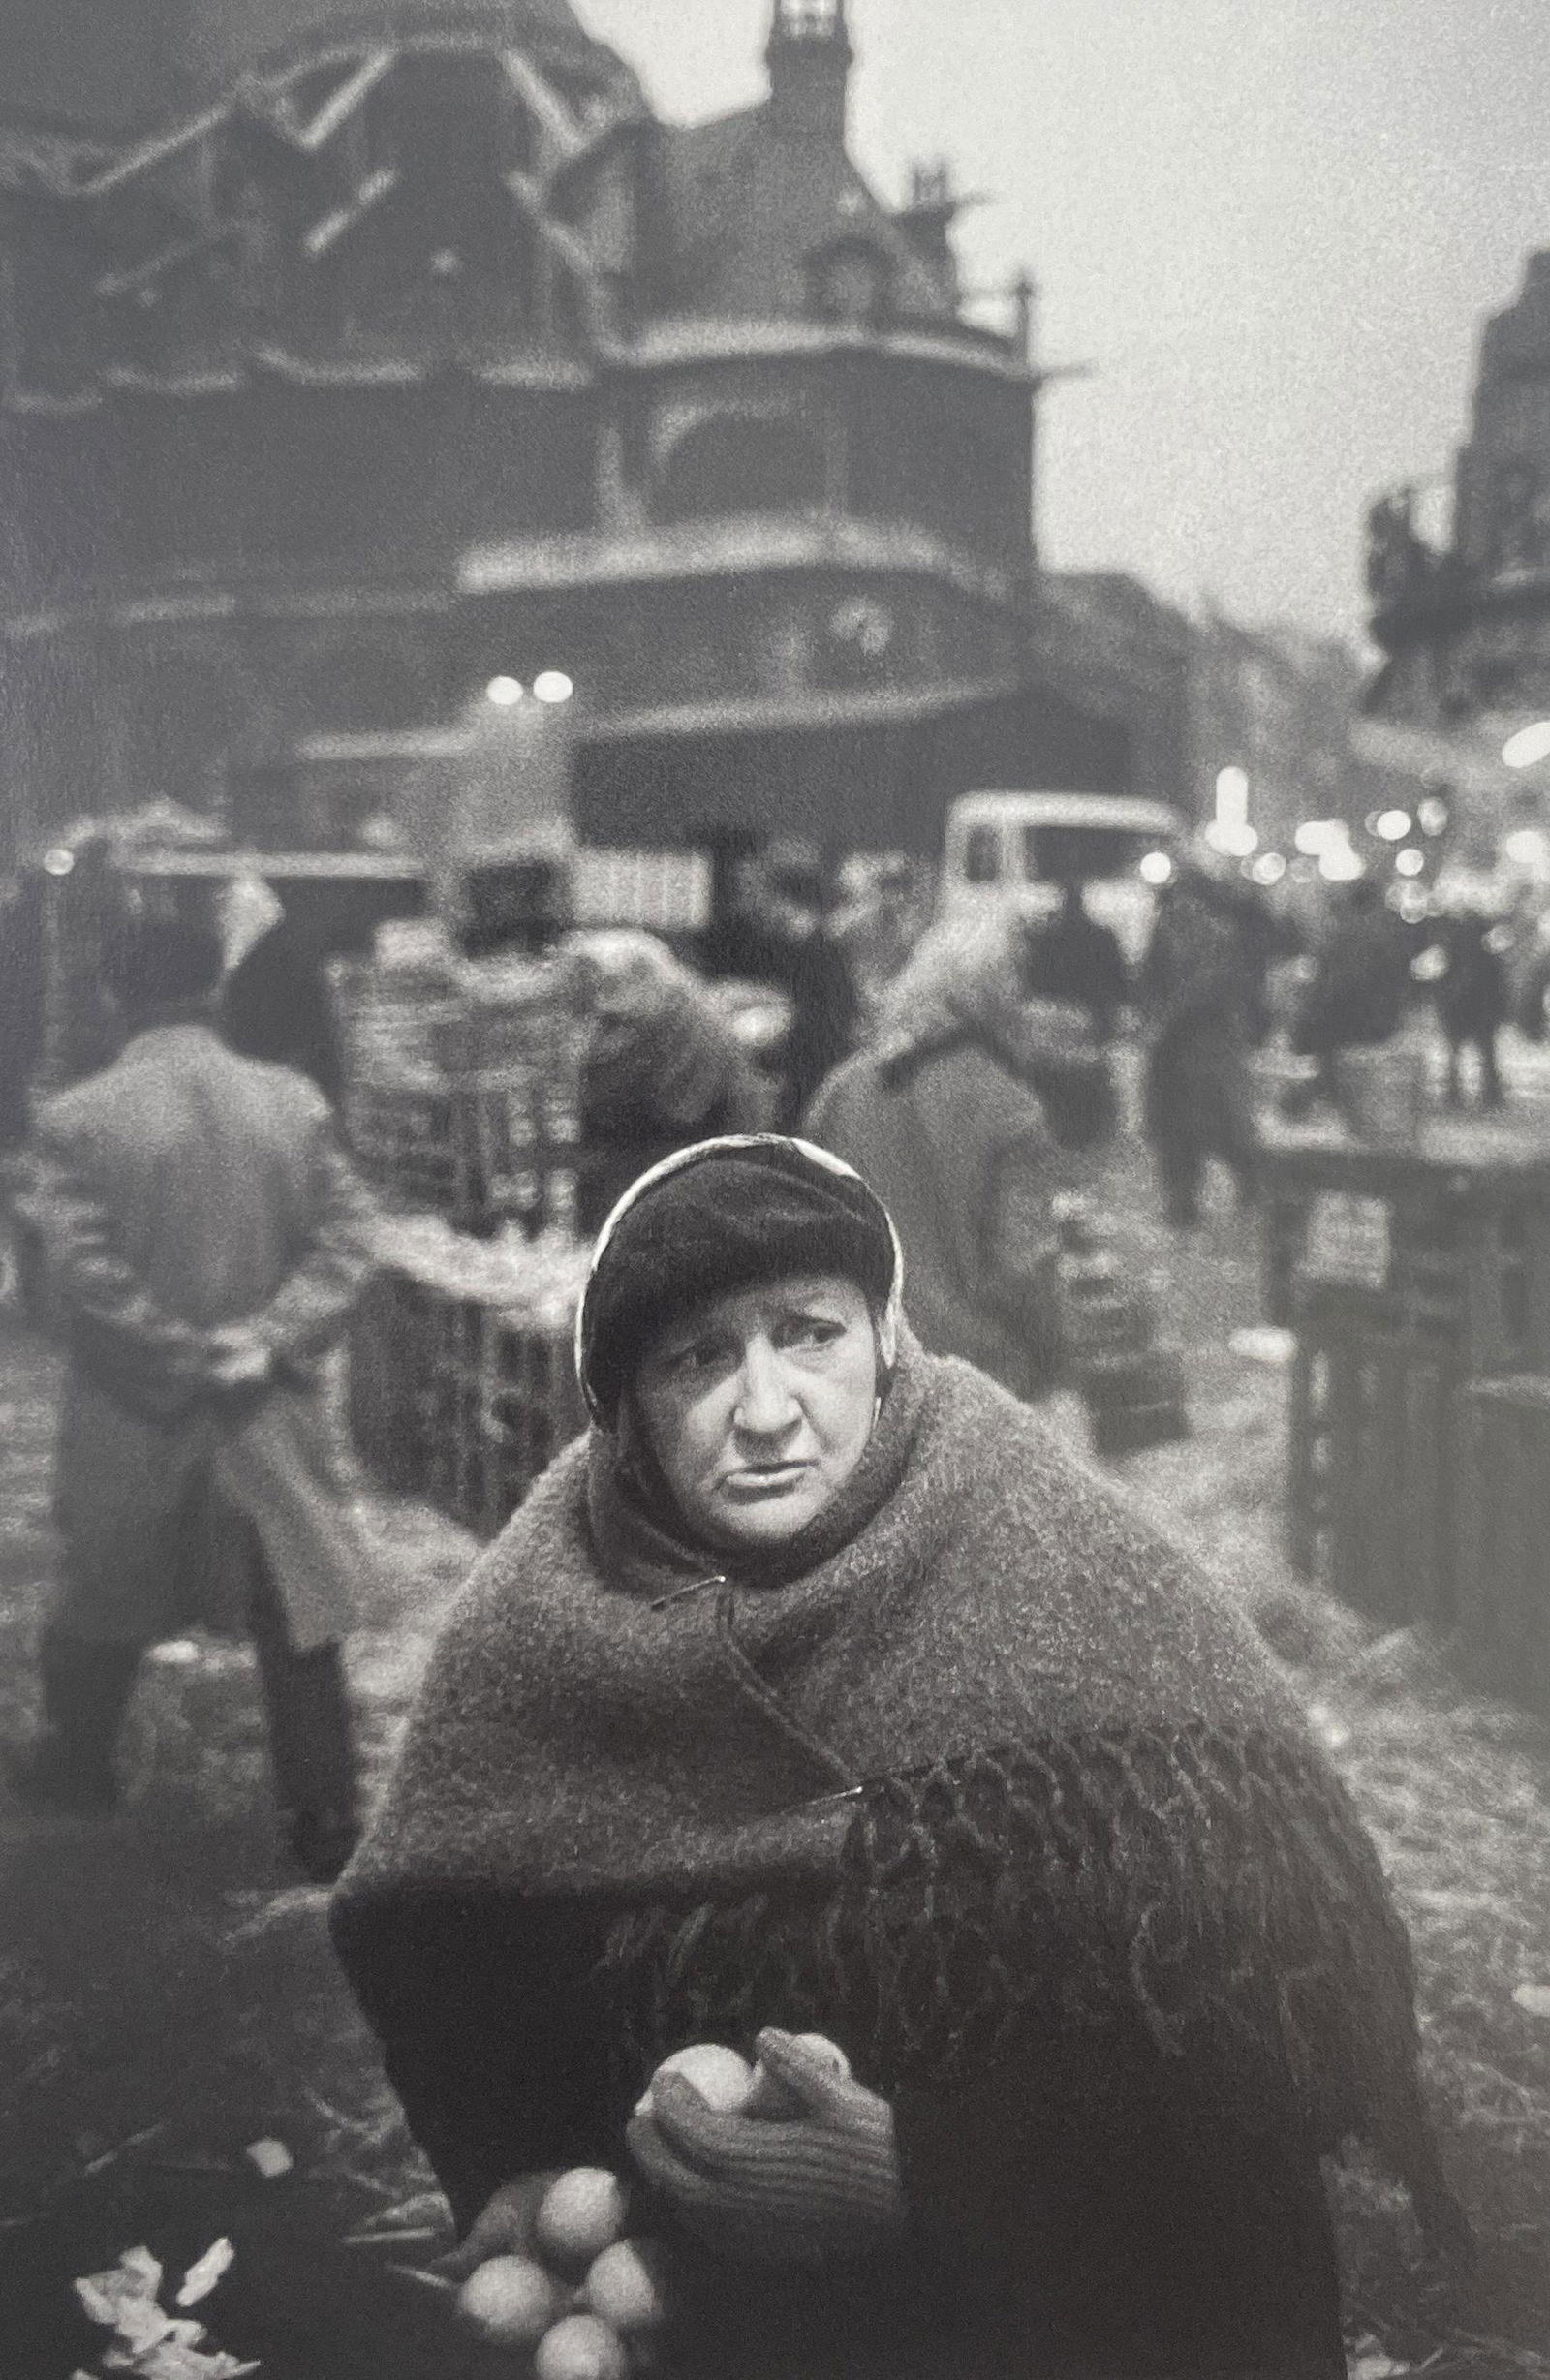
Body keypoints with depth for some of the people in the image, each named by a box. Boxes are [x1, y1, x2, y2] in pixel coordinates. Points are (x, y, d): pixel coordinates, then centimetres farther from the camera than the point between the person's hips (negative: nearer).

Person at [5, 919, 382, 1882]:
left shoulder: (79, 1118, -10)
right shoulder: (293, 1101, -4)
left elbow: (79, 1263, -15)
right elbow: (347, 1235, -7)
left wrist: (185, 1351, -10)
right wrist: (274, 1338, -11)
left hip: (135, 1412, -1)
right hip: (272, 1409, 1)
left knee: (108, 1596, 20)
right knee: (298, 1615, 8)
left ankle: (78, 1764, 40)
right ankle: (327, 1823, 12)